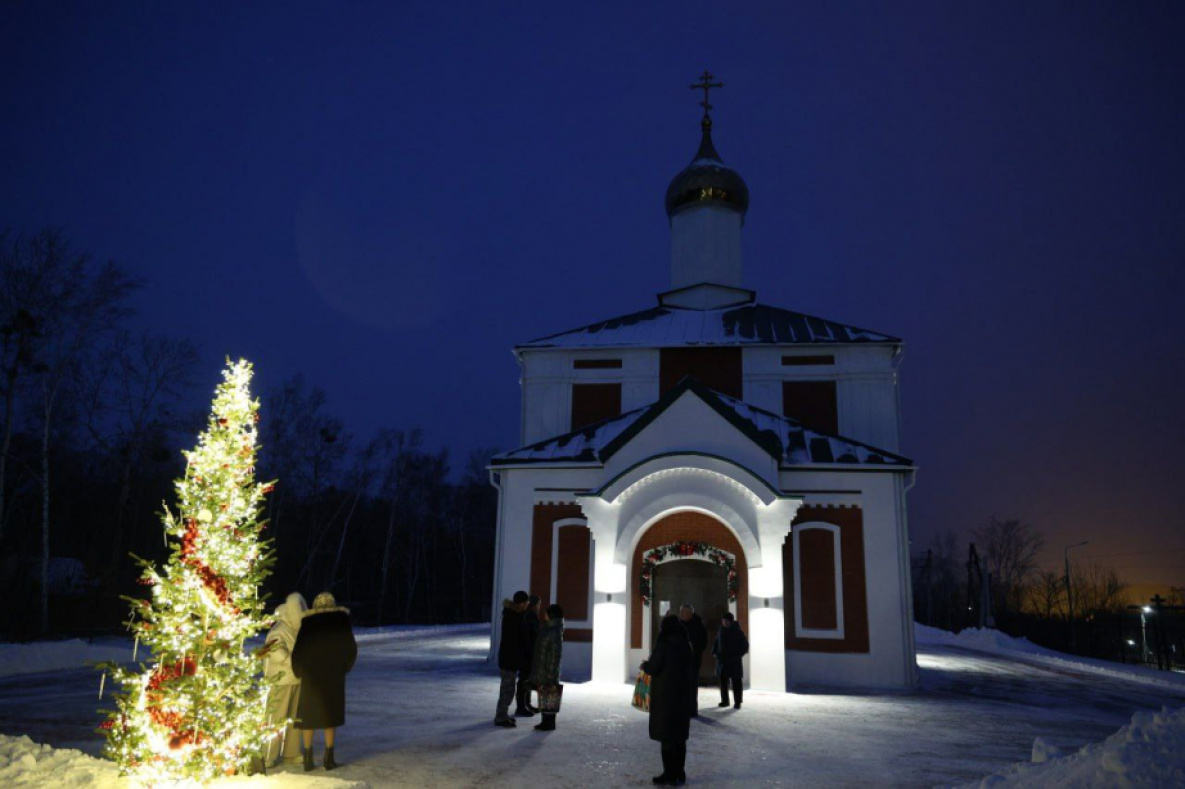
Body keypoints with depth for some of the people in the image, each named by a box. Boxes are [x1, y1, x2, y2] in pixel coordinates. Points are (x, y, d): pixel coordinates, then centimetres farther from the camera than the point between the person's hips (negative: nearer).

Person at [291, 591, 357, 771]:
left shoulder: (308, 623, -2)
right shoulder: (341, 622, 0)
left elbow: (298, 651, -3)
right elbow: (351, 649, 3)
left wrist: (299, 672, 12)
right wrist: (344, 668, 18)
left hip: (311, 676, 0)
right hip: (334, 676, 0)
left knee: (308, 715, 10)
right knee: (330, 714, 9)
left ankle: (308, 758, 9)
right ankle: (329, 758, 7)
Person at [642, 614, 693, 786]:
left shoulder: (663, 644, -15)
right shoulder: (685, 644, 5)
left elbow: (653, 667, -15)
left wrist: (645, 665, 9)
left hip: (665, 696, -6)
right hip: (682, 694, 6)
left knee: (667, 735, 1)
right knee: (679, 736, 13)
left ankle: (670, 775, 5)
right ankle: (679, 773, 19)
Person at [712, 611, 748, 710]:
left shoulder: (738, 631, -7)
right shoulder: (720, 631, 5)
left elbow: (745, 645, -4)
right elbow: (716, 643, 16)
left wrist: (738, 655, -11)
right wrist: (715, 652, 3)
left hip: (734, 661, -4)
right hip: (722, 660, 4)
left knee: (736, 682, -1)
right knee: (723, 681, 8)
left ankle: (737, 702, 5)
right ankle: (724, 700, 18)